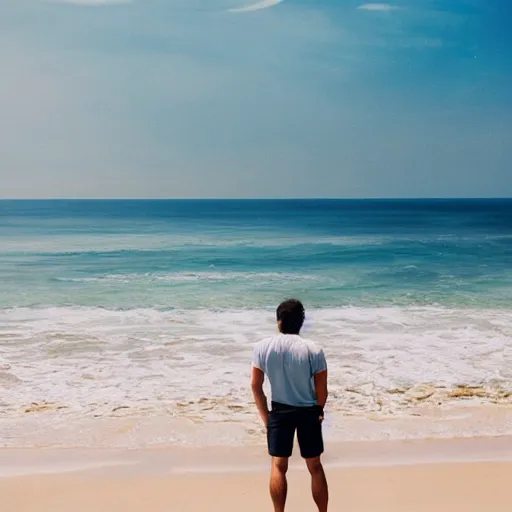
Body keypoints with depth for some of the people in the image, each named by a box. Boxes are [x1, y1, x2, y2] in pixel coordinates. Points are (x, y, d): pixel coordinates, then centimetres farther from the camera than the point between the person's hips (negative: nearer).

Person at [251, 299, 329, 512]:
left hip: (279, 411, 1)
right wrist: (318, 411, 11)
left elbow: (255, 386, -5)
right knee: (315, 466, 13)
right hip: (308, 412, -1)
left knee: (278, 466, 13)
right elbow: (322, 391, -9)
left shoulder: (263, 347, -9)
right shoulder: (313, 350, -15)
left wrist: (265, 416, 6)